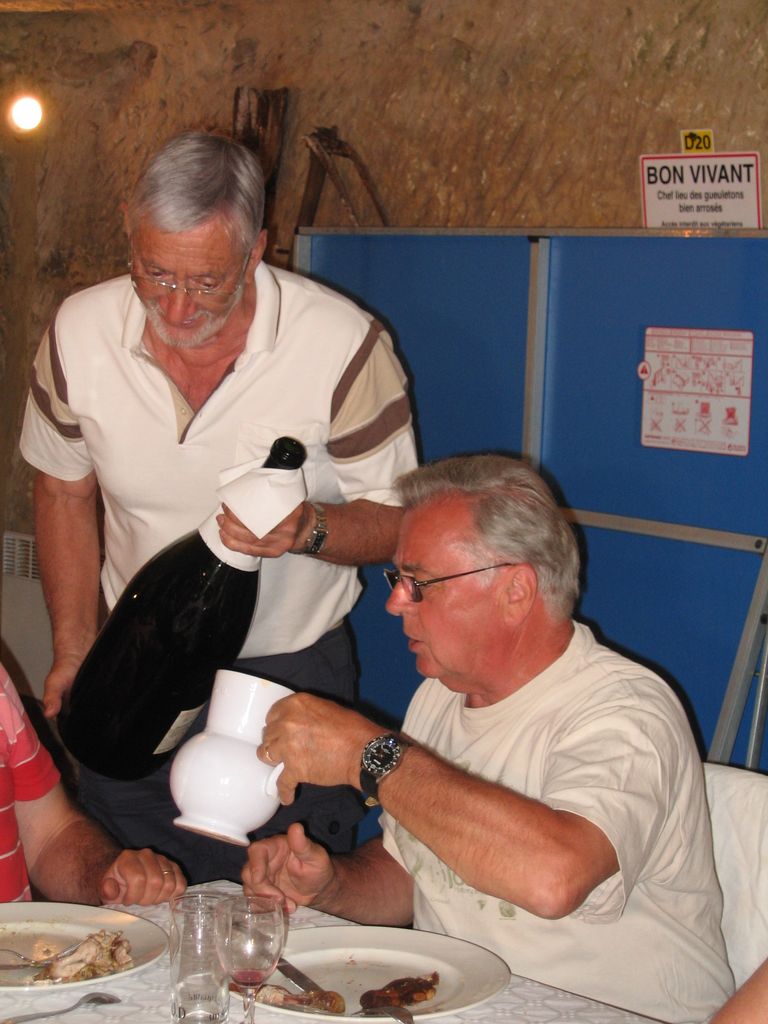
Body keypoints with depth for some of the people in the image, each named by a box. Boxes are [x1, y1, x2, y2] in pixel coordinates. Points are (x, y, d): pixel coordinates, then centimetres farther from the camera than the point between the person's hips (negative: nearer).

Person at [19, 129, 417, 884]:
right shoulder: (79, 333, -8)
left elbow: (396, 522, -8)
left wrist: (308, 529, -29)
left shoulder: (345, 345, -18)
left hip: (291, 676, -3)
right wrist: (73, 649, 6)